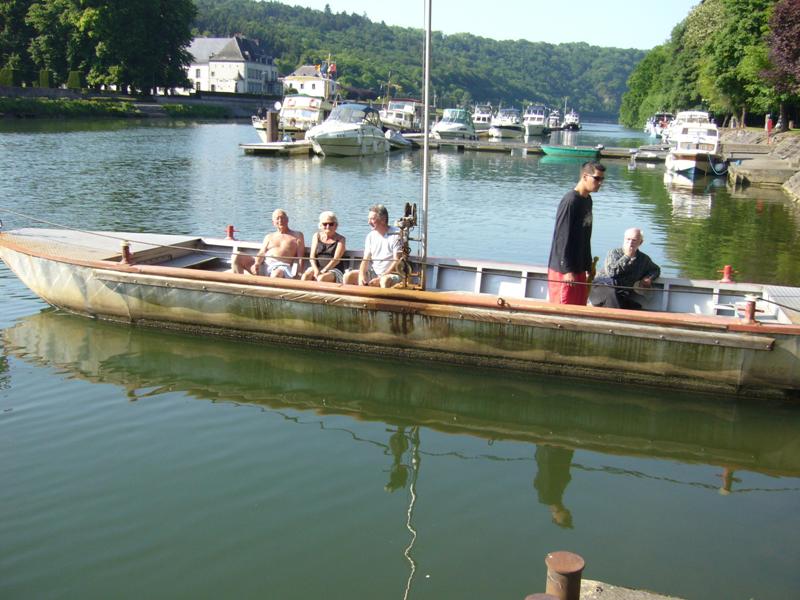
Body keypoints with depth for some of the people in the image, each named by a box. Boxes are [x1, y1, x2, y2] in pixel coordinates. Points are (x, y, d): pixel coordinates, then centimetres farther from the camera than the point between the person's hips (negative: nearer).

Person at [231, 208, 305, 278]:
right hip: (263, 265, 5)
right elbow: (261, 253, 13)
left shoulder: (297, 235, 18)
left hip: (281, 266, -5)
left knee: (277, 274, -43)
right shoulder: (269, 237, 28)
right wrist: (257, 263, -12)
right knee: (237, 257, -13)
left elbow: (300, 258, 8)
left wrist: (298, 274, -10)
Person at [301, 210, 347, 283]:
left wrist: (323, 271, -22)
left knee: (321, 278, -35)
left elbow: (336, 259, -9)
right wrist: (316, 270, -15)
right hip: (317, 268, 3)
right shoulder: (317, 236, 14)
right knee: (306, 275, -29)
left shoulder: (340, 239, 3)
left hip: (334, 270, -3)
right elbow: (312, 256, 5)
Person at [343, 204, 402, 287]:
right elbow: (366, 259, 8)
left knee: (385, 280, -40)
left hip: (390, 274, -6)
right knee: (348, 276, -12)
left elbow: (397, 262, -13)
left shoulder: (396, 235, -7)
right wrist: (361, 275, -12)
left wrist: (380, 278, -19)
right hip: (373, 273, 6)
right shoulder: (371, 236, 12)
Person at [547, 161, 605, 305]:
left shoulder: (588, 200, 12)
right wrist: (567, 270, -19)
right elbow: (562, 237, -19)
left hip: (580, 269, 9)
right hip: (564, 270, -9)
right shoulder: (570, 201, -16)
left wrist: (588, 267, 19)